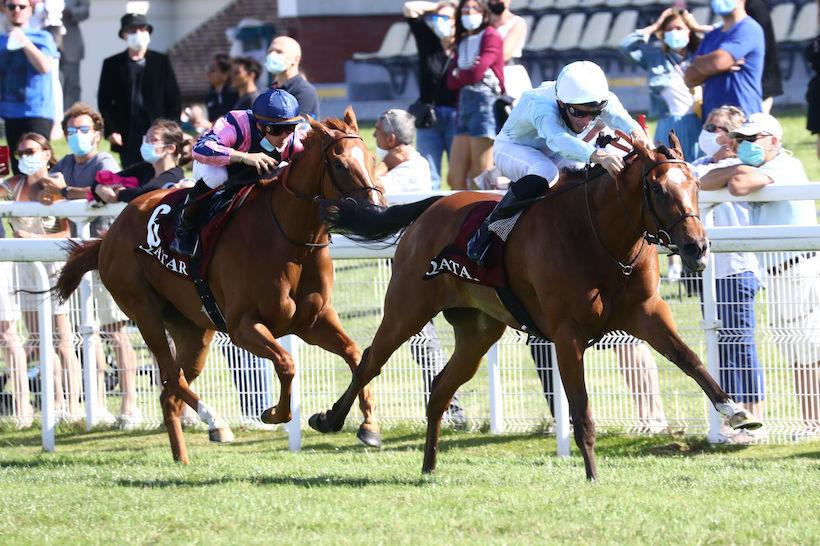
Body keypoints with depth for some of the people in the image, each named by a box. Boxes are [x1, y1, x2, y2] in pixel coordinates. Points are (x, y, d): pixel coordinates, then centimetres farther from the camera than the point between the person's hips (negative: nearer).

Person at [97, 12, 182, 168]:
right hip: (126, 136, 0)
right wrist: (110, 131, -3)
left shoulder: (162, 62, 9)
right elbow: (104, 101, 9)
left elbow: (174, 100, 9)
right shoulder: (112, 65, 8)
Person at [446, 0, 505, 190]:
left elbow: (477, 72, -9)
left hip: (485, 103, -7)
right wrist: (468, 73, -6)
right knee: (455, 179, 0)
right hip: (464, 104, 7)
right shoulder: (462, 43, 21)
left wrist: (459, 75, 9)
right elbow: (452, 81, 12)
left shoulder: (490, 36, 0)